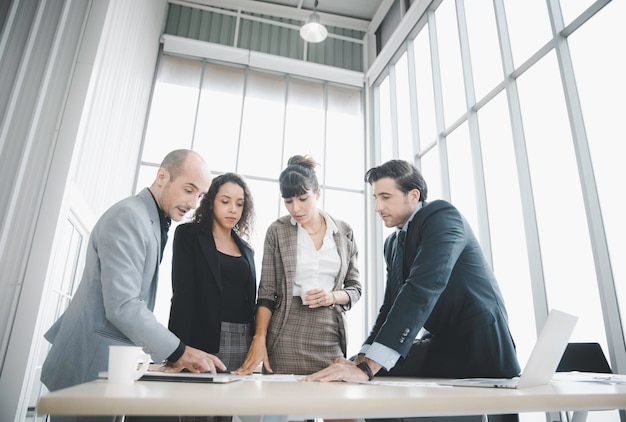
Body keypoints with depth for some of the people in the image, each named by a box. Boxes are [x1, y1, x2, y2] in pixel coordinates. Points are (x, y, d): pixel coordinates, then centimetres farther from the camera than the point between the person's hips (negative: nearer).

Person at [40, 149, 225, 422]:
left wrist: (167, 355, 7)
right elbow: (122, 306, -25)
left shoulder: (155, 224, 12)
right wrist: (178, 352, -21)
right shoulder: (127, 217, -17)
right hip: (89, 366, -9)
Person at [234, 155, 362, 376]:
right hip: (286, 336, -1)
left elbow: (355, 288, 11)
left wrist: (333, 297, -9)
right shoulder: (277, 231, 1)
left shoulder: (344, 232, 6)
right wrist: (259, 338, -11)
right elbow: (267, 292, 0)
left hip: (330, 336, 2)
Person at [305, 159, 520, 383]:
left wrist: (368, 367, -35)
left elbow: (423, 288, -31)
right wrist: (361, 360, -9)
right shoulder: (392, 244, 7)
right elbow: (391, 304, 6)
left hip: (479, 347, -6)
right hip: (439, 345, 6)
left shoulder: (441, 214, -18)